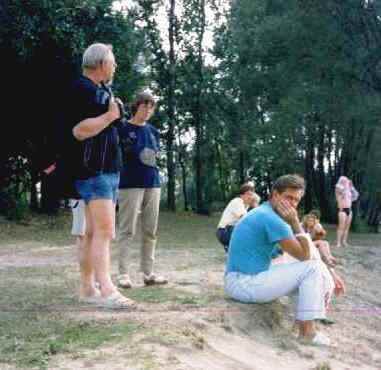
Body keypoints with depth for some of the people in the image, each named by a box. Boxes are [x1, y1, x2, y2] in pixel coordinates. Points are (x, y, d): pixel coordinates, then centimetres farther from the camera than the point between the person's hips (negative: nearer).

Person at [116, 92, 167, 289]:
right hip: (130, 184, -6)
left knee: (150, 231, 7)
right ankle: (123, 274, -1)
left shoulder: (153, 131, 14)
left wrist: (153, 156, 4)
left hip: (152, 183, 6)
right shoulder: (123, 129, -2)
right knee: (127, 230, -4)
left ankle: (148, 273, 14)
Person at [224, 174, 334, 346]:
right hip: (245, 283, -10)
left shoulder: (262, 213, 13)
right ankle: (307, 331, -6)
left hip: (241, 280, 10)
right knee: (312, 268, -11)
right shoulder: (272, 219, -19)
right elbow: (304, 256, -13)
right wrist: (295, 221, -12)